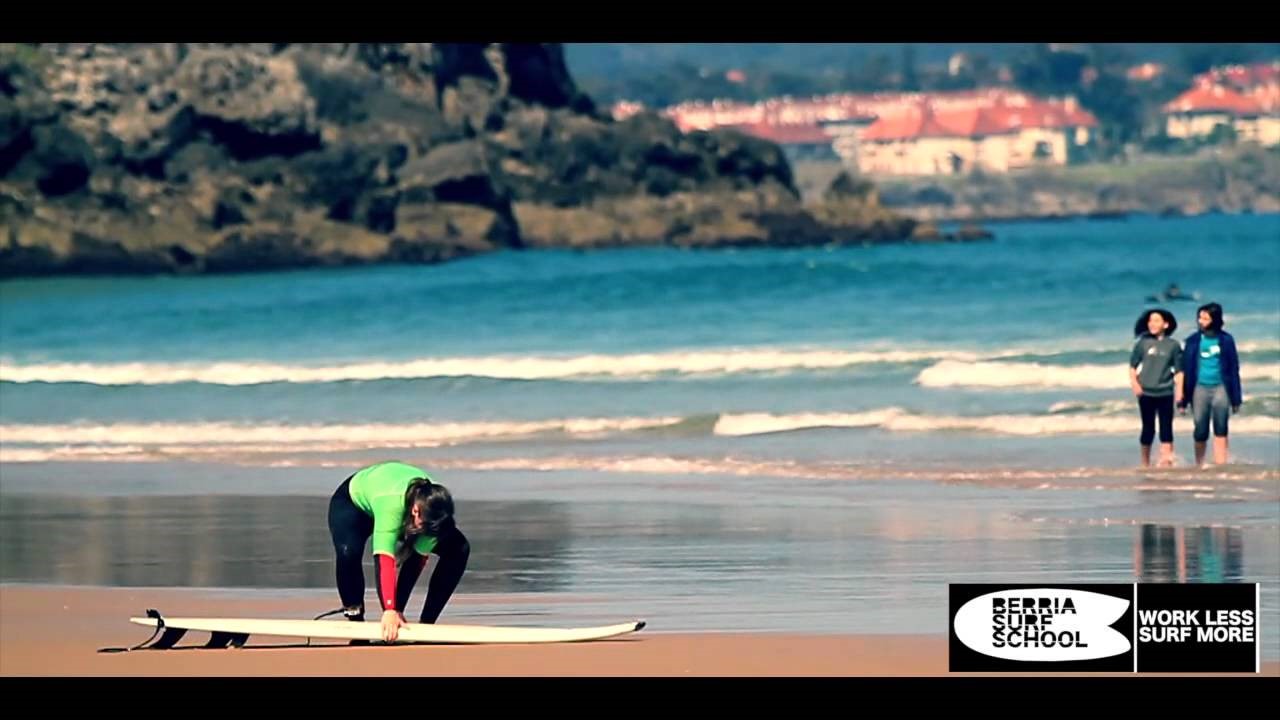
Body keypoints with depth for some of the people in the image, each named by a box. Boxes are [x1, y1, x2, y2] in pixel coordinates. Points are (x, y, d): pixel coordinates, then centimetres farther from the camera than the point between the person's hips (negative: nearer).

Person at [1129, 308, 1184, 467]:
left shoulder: (1173, 345, 3)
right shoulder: (1142, 343, 3)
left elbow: (1178, 371, 6)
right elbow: (1133, 366, 6)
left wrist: (1179, 391, -2)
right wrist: (1134, 383, -8)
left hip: (1166, 393, 0)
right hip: (1146, 392, 0)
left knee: (1166, 427, -5)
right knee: (1148, 428, 5)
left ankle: (1166, 458, -11)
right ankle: (1145, 463, 15)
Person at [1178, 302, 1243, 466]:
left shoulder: (1226, 340, 1)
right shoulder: (1194, 340, 3)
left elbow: (1233, 368, 5)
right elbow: (1186, 369, 5)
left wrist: (1236, 397, 3)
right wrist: (1183, 398, 3)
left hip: (1220, 388, -1)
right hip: (1200, 388, 1)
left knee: (1221, 431, -4)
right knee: (1200, 432, 3)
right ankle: (1199, 465, 16)